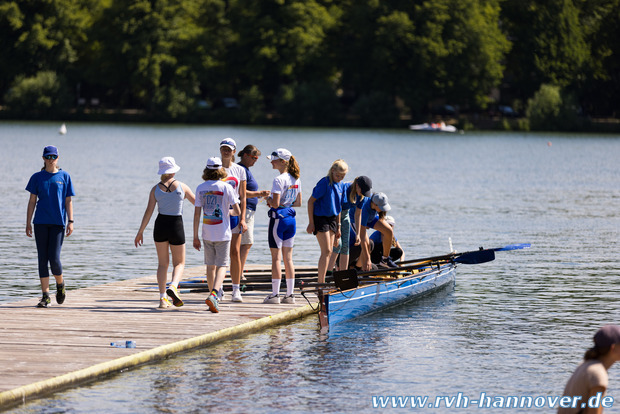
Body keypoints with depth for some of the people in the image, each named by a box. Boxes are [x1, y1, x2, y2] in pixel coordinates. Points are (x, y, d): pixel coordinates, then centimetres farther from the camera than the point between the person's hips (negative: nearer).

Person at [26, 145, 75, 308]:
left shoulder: (64, 177, 5)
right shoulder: (37, 177, 7)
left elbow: (68, 201, 6)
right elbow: (32, 201, 8)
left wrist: (70, 221, -3)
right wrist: (28, 223, 3)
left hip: (58, 222, -2)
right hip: (41, 222, 2)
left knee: (54, 258, -10)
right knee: (42, 259, 0)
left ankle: (60, 284, 19)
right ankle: (45, 296, 4)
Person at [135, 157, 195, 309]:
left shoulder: (155, 189, 0)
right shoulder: (182, 187, -3)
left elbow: (149, 211, -4)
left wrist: (140, 232, 0)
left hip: (160, 225, 2)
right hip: (176, 226, -2)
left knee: (163, 263, 13)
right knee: (179, 263, 10)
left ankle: (163, 298, 6)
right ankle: (173, 286, -19)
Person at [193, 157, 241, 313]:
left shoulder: (201, 188, 0)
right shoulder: (226, 187, -8)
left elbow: (196, 214, 0)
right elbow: (237, 211, -9)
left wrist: (195, 237, 5)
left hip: (207, 234, 3)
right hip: (223, 233, -3)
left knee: (210, 266, 14)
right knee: (222, 266, -1)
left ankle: (214, 299, 20)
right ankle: (213, 295, -22)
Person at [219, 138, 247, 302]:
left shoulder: (240, 170, 7)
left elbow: (242, 196, 7)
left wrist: (243, 218, -1)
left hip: (234, 213, 1)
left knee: (235, 252, -4)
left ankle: (236, 290, 1)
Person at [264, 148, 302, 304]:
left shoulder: (279, 180, -16)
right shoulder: (296, 179, 8)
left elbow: (275, 204, -21)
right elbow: (298, 203, 15)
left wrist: (268, 200, -1)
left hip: (278, 218, -7)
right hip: (291, 218, 7)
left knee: (276, 257, -2)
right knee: (288, 258, 10)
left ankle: (275, 294, -2)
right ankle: (290, 294, 11)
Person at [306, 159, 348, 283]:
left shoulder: (339, 185, 7)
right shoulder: (324, 183, -16)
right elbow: (310, 201, -15)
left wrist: (338, 226, 18)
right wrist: (311, 223, -17)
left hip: (332, 218, 8)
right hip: (320, 217, -8)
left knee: (329, 252, 9)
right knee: (326, 251, -13)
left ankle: (322, 281, 16)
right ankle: (321, 282, -13)